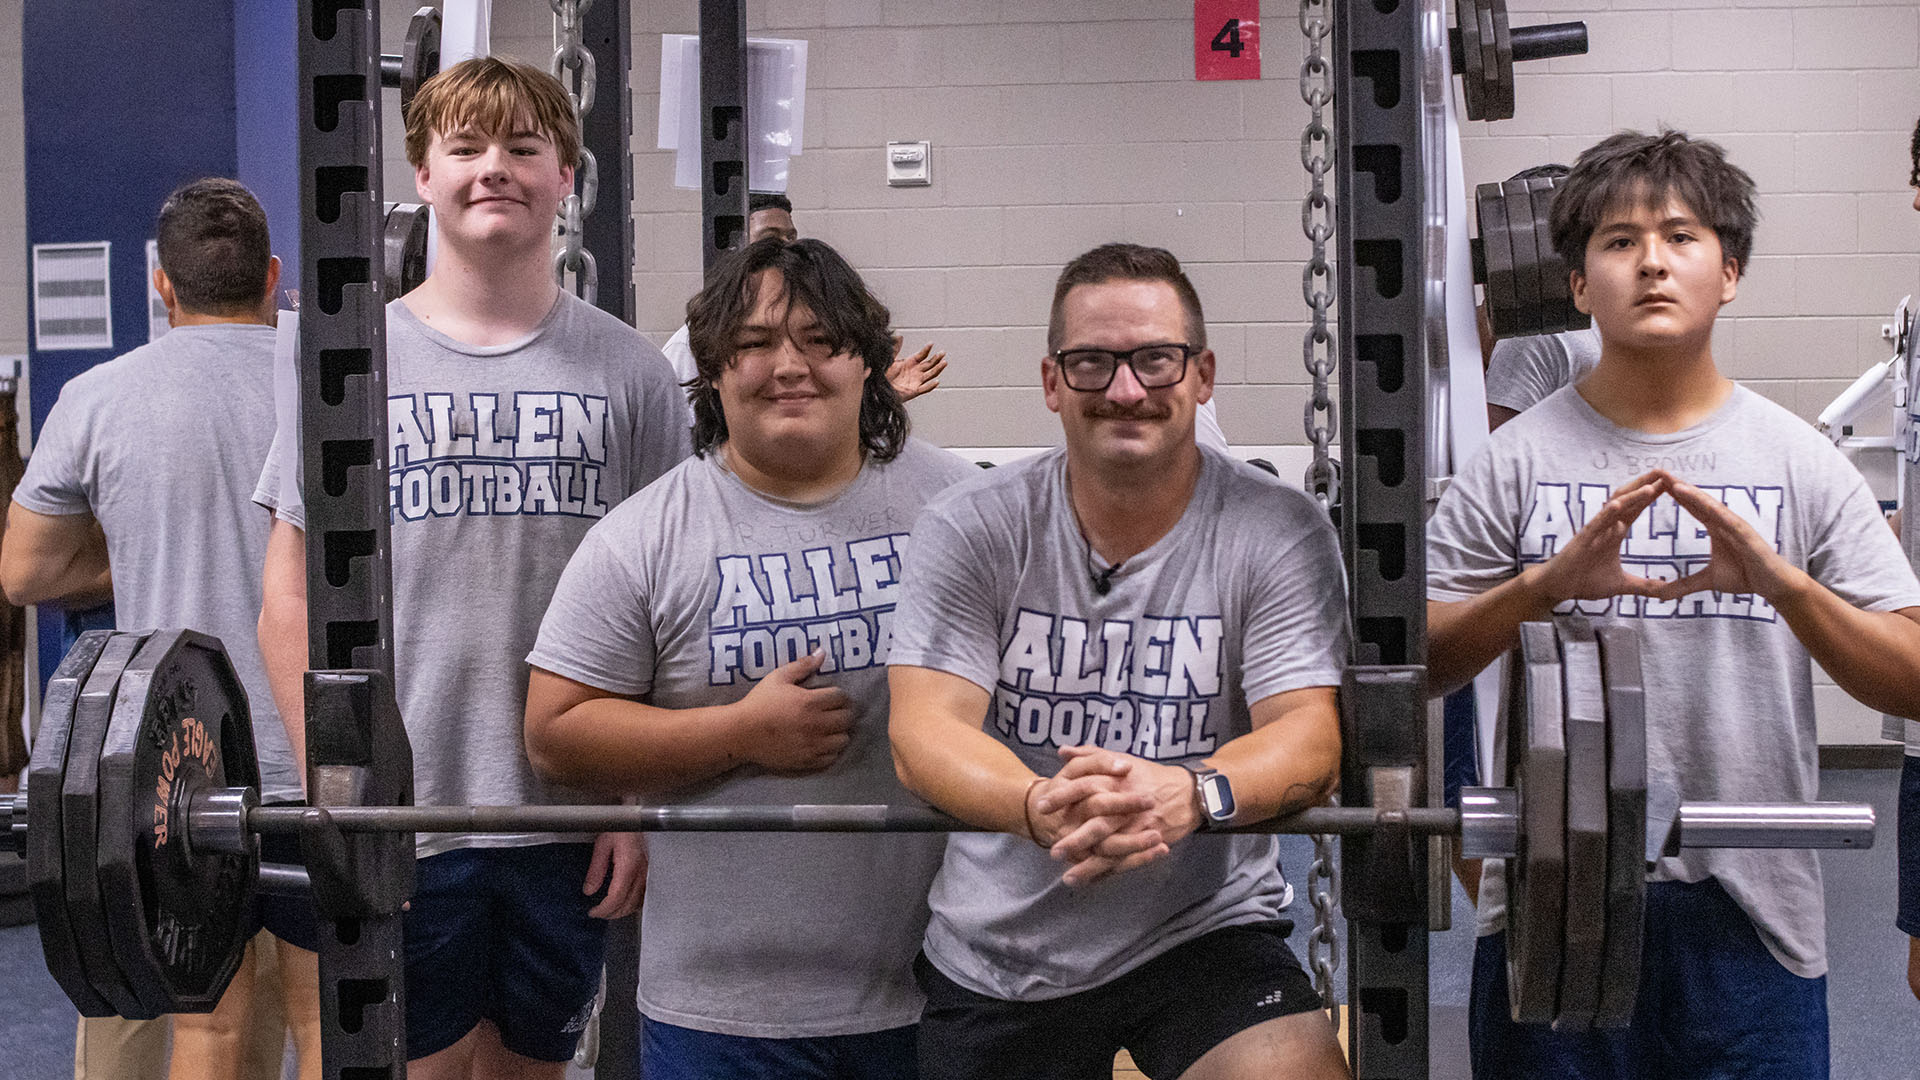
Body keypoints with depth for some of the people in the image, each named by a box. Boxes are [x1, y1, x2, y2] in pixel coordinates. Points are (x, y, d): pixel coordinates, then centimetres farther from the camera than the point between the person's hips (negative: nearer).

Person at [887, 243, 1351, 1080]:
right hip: (994, 959, 2)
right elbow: (924, 732, -12)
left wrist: (1192, 794, -37)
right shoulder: (970, 530, -4)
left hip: (1204, 928, -2)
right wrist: (1041, 805, -35)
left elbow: (1309, 736, -13)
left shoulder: (1276, 532, -6)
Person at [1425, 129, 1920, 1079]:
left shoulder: (1801, 462, 4)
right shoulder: (1518, 458, 1)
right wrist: (1544, 584, -20)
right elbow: (1414, 665, -4)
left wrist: (1781, 582, -19)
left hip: (1748, 905, 1)